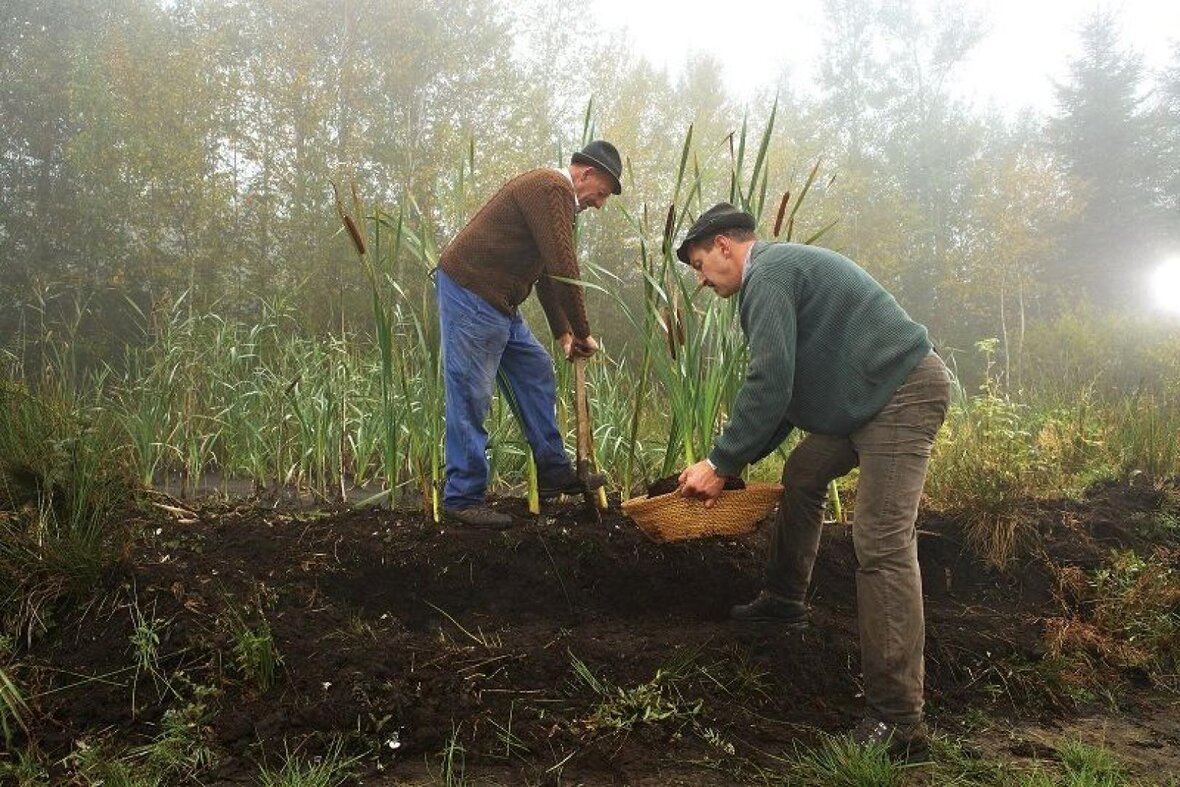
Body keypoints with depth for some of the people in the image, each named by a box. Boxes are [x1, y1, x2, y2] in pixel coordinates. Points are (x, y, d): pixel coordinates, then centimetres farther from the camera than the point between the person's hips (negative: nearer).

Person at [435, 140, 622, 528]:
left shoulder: (557, 197, 20)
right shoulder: (552, 188, -14)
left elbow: (547, 273, 25)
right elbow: (563, 268, -21)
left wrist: (563, 332, 20)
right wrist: (582, 333, -13)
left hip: (498, 302, 11)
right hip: (470, 292, -11)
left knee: (537, 374, 13)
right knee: (470, 397, -7)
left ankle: (554, 472, 20)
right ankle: (462, 498, 1)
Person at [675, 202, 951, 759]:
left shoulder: (766, 276, -11)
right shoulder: (782, 268, 21)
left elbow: (769, 387, -21)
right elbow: (789, 386, 23)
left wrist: (721, 464, -12)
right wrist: (733, 461, 19)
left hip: (903, 393, -11)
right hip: (873, 397, 11)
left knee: (881, 543, -17)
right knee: (803, 472, 23)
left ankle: (897, 721, -18)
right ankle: (784, 601, 37)